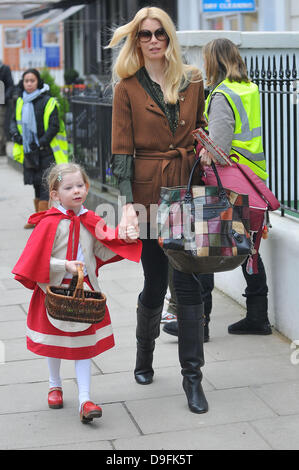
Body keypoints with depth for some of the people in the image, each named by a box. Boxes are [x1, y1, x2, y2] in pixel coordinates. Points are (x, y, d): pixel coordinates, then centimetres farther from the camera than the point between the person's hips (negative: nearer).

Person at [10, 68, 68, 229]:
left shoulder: (47, 101, -9)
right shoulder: (20, 102, 9)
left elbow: (54, 126, -12)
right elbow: (14, 121, 22)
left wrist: (41, 143, -16)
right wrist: (15, 134, 2)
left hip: (46, 151, -6)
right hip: (29, 152, 6)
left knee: (45, 186, -7)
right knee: (37, 185, 13)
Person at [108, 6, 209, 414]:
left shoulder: (193, 82, 8)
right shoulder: (128, 88, 1)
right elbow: (122, 150, -4)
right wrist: (128, 203, -14)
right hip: (149, 192, -1)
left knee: (188, 282, -2)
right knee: (155, 282, 8)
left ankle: (192, 377, 5)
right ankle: (144, 358, 32)